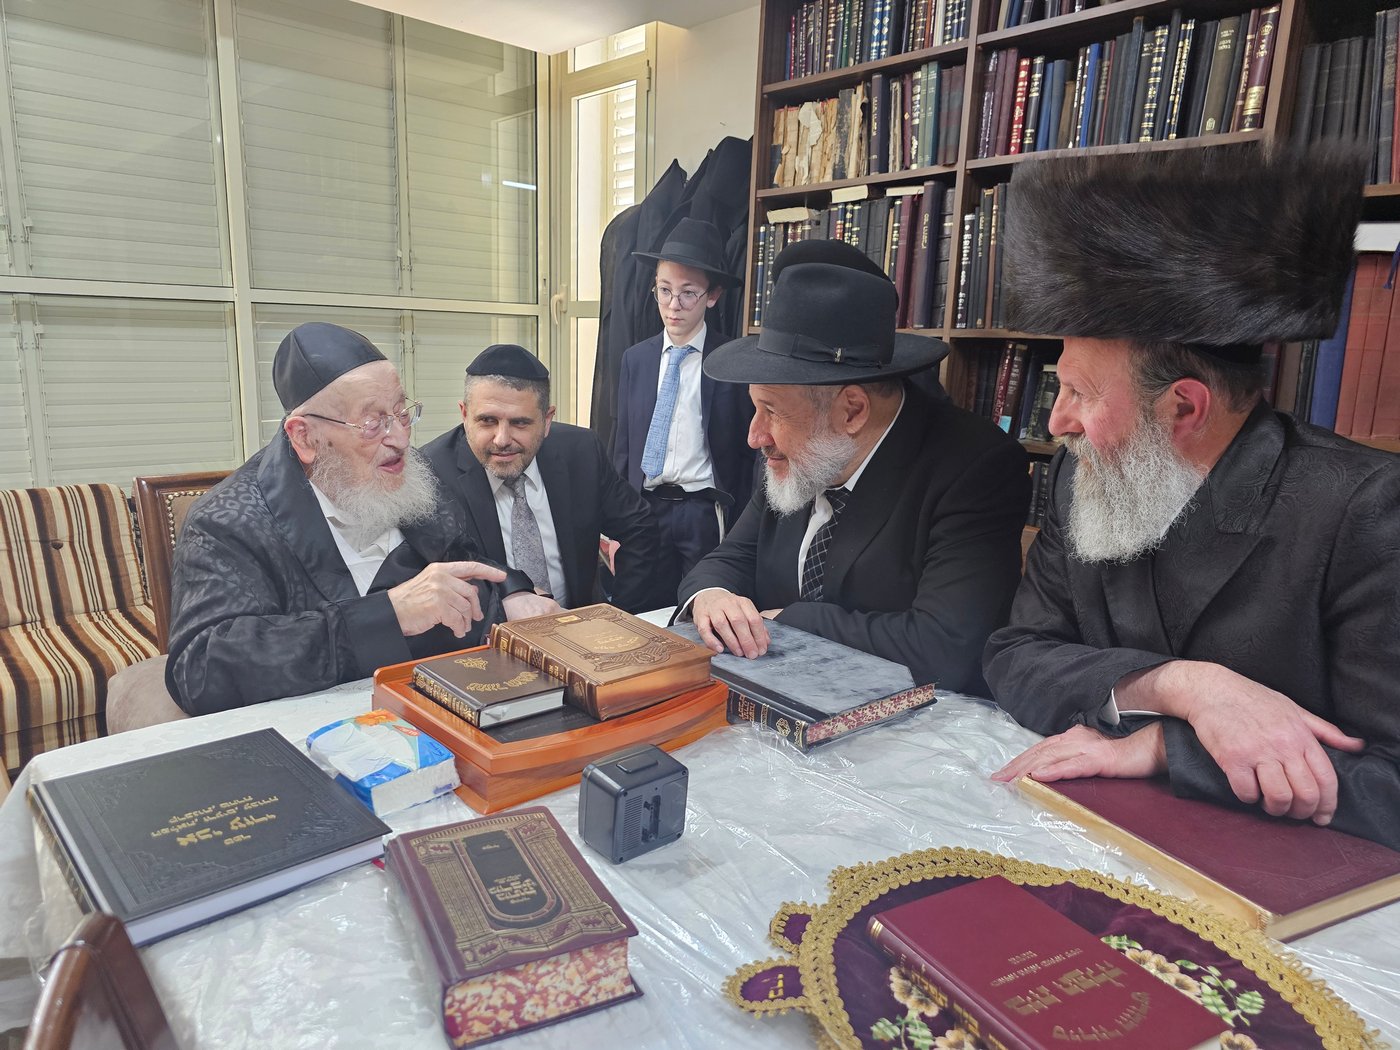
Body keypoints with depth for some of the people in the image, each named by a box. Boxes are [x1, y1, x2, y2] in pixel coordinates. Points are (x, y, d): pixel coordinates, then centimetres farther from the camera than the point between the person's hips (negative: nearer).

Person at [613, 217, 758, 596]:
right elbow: (622, 446, 10)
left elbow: (748, 454, -2)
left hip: (705, 512, -3)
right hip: (644, 507, 3)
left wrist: (737, 529, -6)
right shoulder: (635, 359, 6)